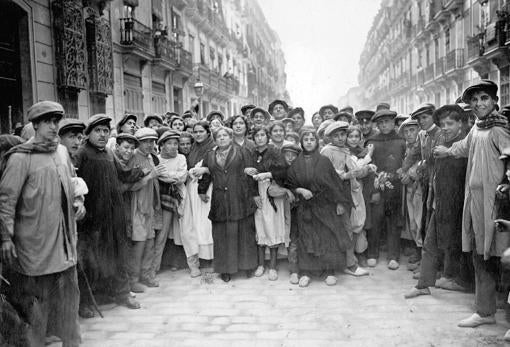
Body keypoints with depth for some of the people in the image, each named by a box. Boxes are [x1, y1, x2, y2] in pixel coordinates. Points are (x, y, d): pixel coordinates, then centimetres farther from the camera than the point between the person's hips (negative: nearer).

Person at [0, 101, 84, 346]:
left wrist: (78, 202, 4)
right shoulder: (20, 157, -12)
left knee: (67, 293, 15)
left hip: (64, 239, 6)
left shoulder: (62, 151, 8)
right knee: (34, 299, 5)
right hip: (34, 241, -6)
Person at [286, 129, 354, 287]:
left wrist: (339, 203, -3)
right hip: (305, 207, 1)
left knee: (329, 237, -2)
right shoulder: (296, 164, 3)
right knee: (306, 239, 0)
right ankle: (306, 272, 7)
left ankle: (330, 271, 8)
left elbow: (334, 182, 0)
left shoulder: (324, 161, -1)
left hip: (326, 206, -1)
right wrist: (301, 190, -14)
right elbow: (290, 185, 5)